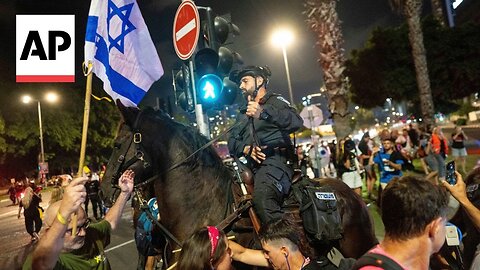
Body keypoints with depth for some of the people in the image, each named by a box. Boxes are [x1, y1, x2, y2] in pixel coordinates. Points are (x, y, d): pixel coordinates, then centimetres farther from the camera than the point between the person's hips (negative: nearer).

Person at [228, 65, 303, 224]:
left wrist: (263, 112, -29)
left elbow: (296, 122, -14)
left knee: (262, 199, -34)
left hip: (274, 160, -8)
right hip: (253, 167, 8)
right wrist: (245, 149, -5)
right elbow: (232, 141, 19)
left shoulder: (275, 101, 8)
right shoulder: (242, 114, 29)